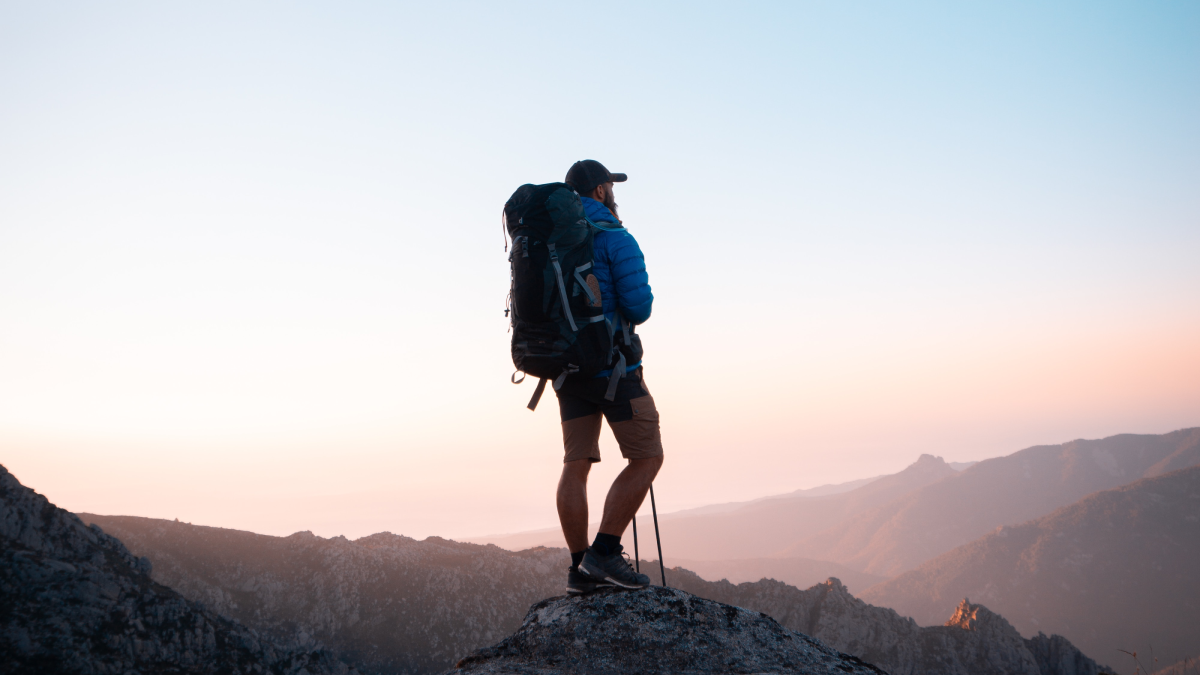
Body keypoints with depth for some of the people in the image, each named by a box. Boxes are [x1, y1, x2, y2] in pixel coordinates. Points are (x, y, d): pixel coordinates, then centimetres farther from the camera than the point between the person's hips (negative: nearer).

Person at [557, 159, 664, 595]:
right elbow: (639, 306, -15)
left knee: (576, 463, 6)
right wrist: (623, 318, 7)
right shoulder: (615, 238, -9)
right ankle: (604, 552, -8)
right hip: (612, 365, -7)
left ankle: (580, 568, 6)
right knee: (647, 458, 1)